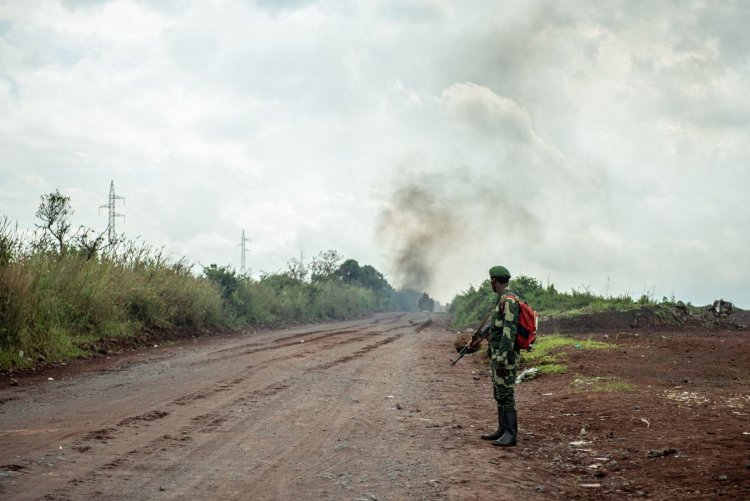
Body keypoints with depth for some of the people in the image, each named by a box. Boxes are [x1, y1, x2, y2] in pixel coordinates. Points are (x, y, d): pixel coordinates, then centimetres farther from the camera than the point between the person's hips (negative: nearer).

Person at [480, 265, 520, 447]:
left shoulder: (508, 300, -18)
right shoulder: (502, 300, 15)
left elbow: (509, 331, -24)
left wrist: (502, 359, -26)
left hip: (504, 356, -10)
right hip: (497, 355, 10)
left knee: (506, 395, -9)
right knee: (499, 394, 14)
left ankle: (511, 435, -8)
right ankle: (502, 430, 21)